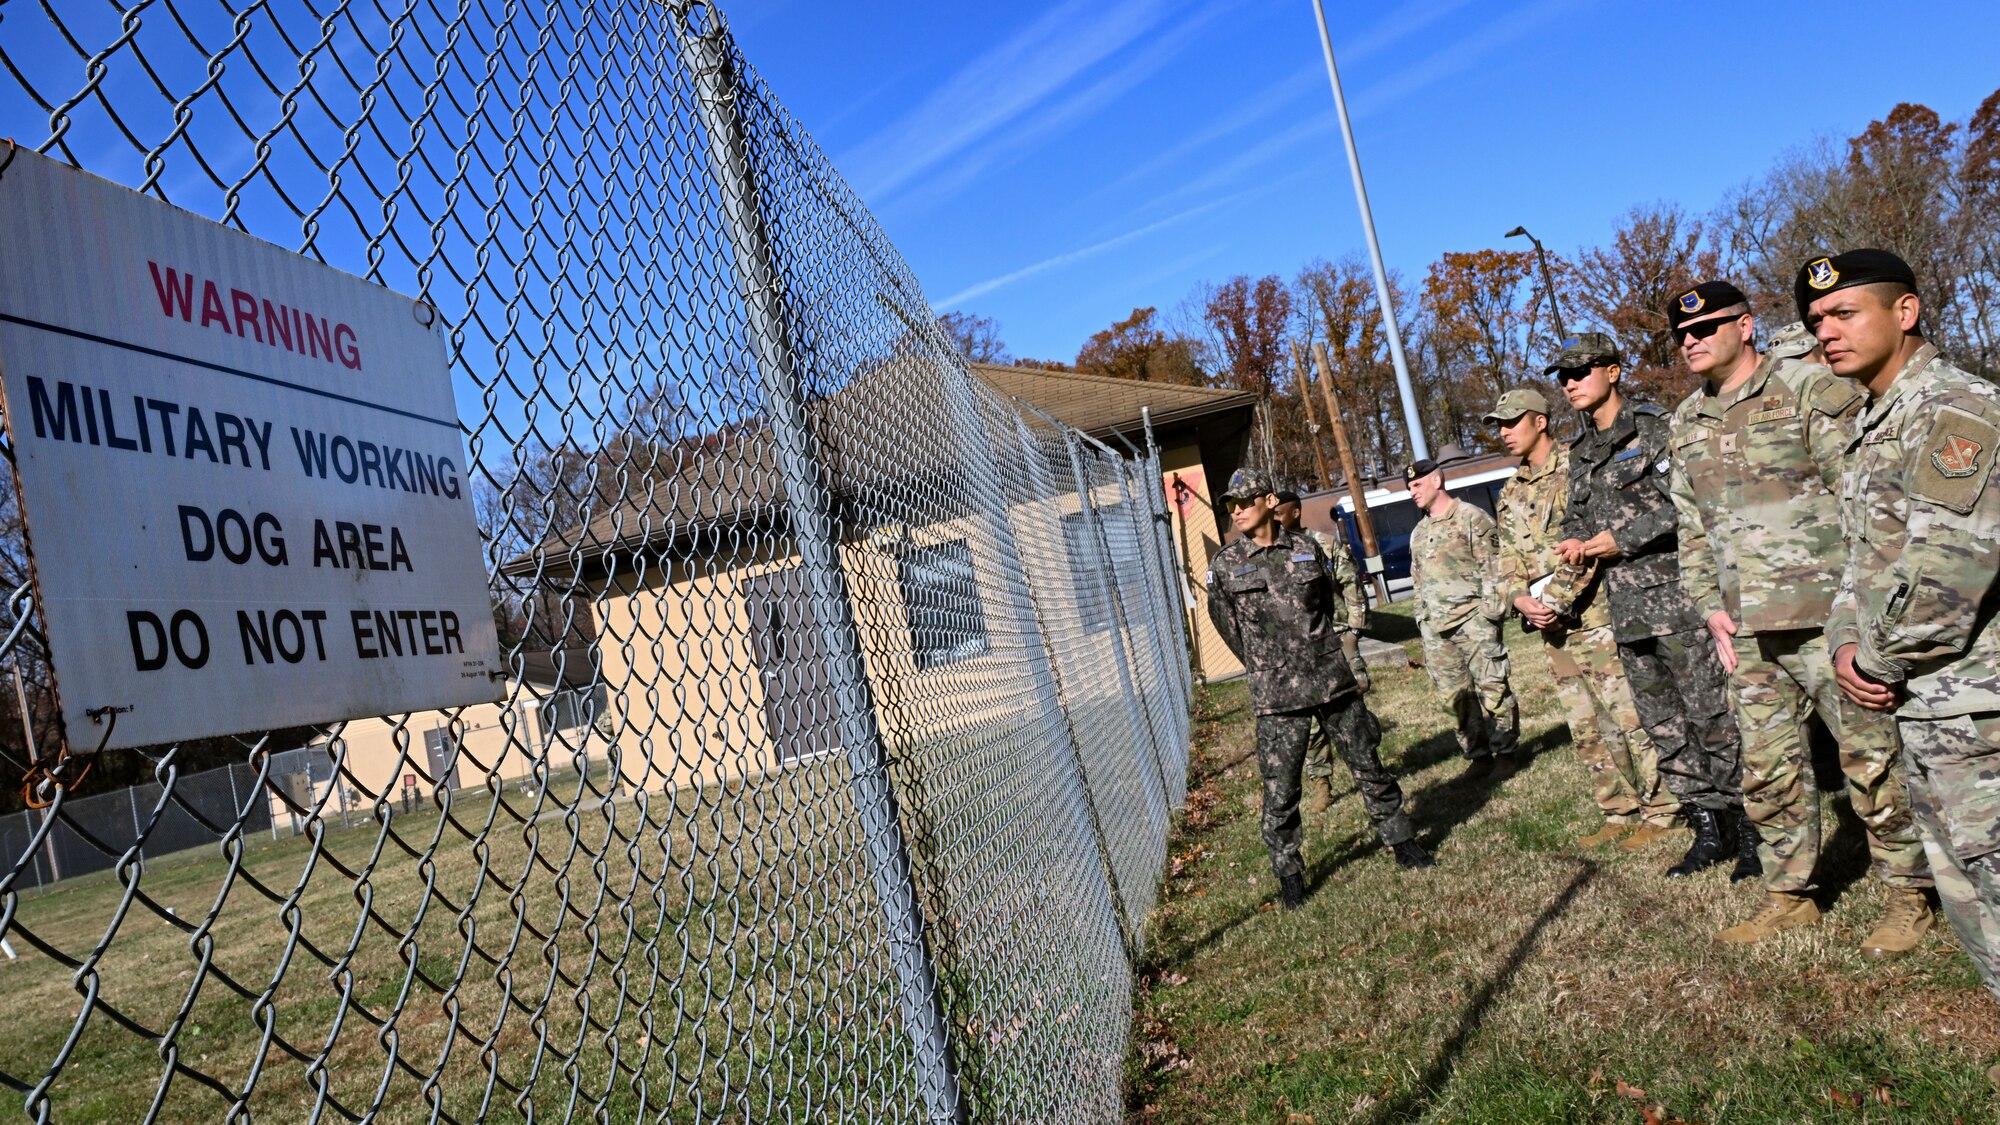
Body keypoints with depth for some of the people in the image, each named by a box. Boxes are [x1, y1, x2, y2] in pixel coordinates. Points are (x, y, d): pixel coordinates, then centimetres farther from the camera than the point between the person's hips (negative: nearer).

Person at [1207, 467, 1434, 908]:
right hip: (1277, 697, -2)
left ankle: (1402, 841, 31)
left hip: (1333, 679, 2)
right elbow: (1227, 624, 8)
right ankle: (1289, 872, 16)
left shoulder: (1307, 549, 2)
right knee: (1280, 789, 1)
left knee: (1368, 765, 13)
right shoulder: (1224, 566, -4)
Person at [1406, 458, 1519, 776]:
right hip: (1435, 627, 7)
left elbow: (1491, 570, -7)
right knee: (1456, 694, 6)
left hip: (1472, 618, -6)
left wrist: (1491, 611, -14)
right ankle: (1479, 754, 14)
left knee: (1491, 687, -4)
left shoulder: (1471, 518, -2)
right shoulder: (1419, 533, 19)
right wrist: (1422, 620, 16)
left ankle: (1505, 750, 8)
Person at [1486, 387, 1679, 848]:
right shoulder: (1510, 494, 16)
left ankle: (1660, 811, 8)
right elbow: (1507, 561, 14)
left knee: (1630, 718, -3)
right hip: (1553, 626, 7)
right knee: (1586, 728, 11)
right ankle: (1621, 814, 21)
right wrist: (1522, 600, -6)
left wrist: (1555, 600, -18)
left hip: (1595, 614, -7)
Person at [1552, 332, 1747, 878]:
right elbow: (1576, 521, 22)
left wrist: (1616, 540, -14)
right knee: (1665, 728, 9)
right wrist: (1577, 543, 0)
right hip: (1626, 608, 7)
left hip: (1677, 593, -7)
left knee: (1713, 716, -4)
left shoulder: (1656, 428, -5)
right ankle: (1708, 831, 18)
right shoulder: (1580, 454, 17)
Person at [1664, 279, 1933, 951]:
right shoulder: (1687, 424, 14)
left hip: (1827, 615, -6)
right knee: (1768, 769, 11)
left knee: (1870, 759, 2)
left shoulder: (1811, 388, -5)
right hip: (1748, 631, 6)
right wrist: (1711, 606, 9)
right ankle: (1790, 896, 24)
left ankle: (1908, 895, 18)